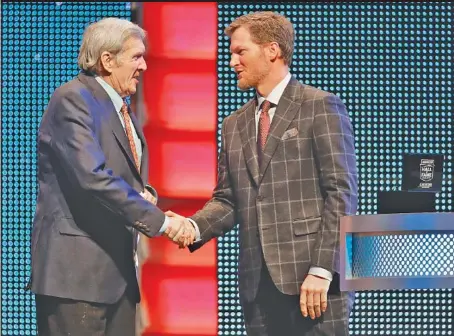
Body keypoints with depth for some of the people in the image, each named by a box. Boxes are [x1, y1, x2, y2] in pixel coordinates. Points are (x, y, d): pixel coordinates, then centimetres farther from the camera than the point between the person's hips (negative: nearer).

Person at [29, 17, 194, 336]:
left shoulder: (123, 110, 17)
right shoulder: (72, 100, -11)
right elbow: (92, 176, -23)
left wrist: (145, 193, 2)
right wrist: (160, 220, -23)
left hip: (117, 268, 9)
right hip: (76, 266, -9)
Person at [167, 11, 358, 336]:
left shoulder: (321, 107, 0)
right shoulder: (234, 124, 18)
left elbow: (342, 192, -6)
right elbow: (227, 199, 17)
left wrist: (322, 269, -14)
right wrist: (194, 227, -5)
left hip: (313, 276, -5)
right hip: (257, 283, 5)